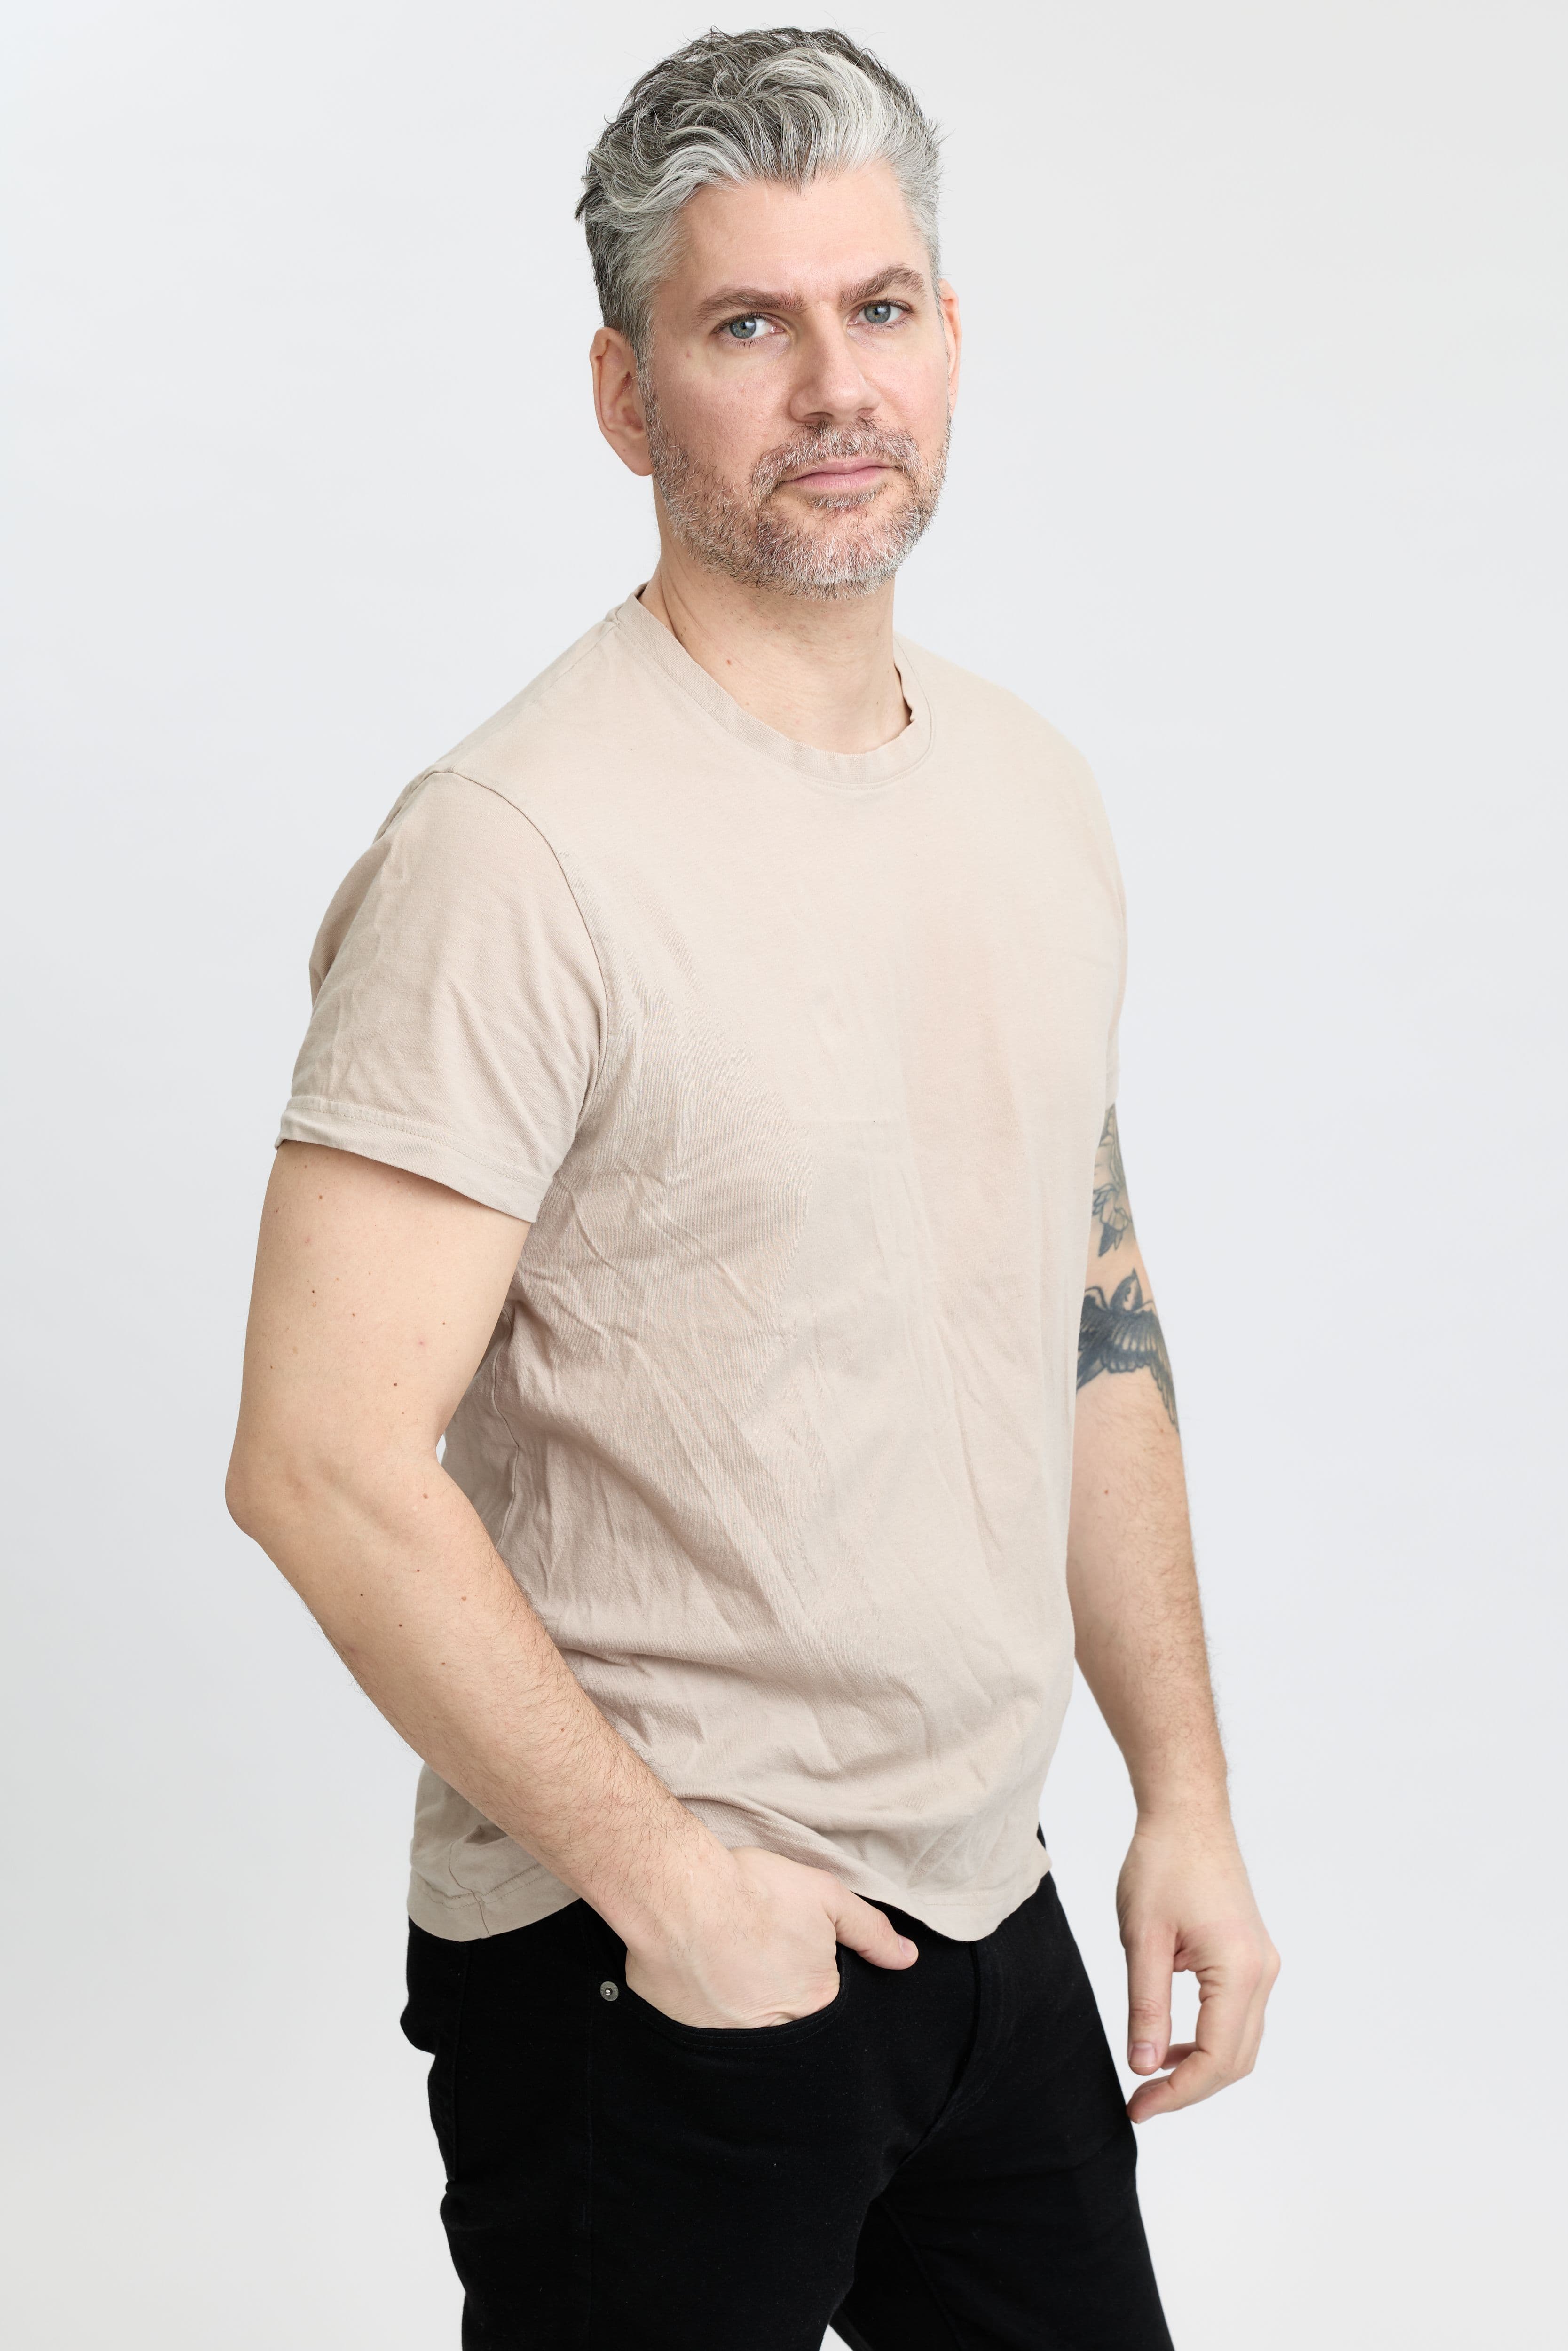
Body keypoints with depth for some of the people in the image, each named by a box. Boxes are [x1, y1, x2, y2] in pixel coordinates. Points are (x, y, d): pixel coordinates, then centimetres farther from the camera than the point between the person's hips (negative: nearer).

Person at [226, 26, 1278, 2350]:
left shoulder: (1034, 791, 6)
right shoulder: (523, 848, -18)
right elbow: (325, 1466, -21)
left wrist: (1186, 1796, 11)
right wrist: (662, 1875, -16)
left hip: (991, 1905, 7)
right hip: (638, 1969, -7)